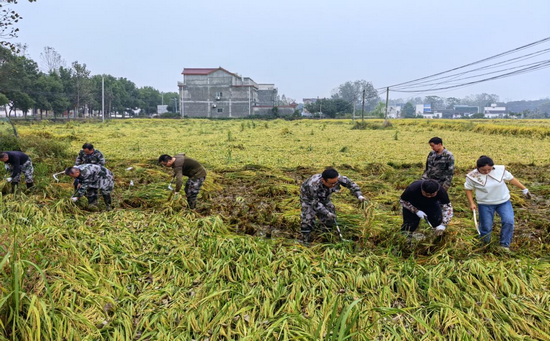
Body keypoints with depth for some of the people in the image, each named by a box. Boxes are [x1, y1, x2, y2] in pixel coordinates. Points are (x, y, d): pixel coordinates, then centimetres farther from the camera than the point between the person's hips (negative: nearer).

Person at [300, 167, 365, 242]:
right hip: (309, 198, -5)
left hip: (323, 198, 5)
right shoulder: (314, 185, -45)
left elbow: (350, 184, -17)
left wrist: (359, 195, -28)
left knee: (330, 219, 3)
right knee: (308, 220, -15)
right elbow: (315, 203, -33)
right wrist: (327, 213, -37)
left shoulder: (337, 178, -33)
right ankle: (305, 241, -2)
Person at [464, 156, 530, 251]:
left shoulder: (500, 169, -12)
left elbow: (511, 179, 2)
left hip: (503, 202, 1)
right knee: (486, 226, 0)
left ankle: (505, 245, 2)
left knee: (508, 222, -16)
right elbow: (468, 189, -1)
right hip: (485, 205, -1)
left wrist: (524, 189, 7)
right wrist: (471, 203, -8)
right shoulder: (473, 176, -15)